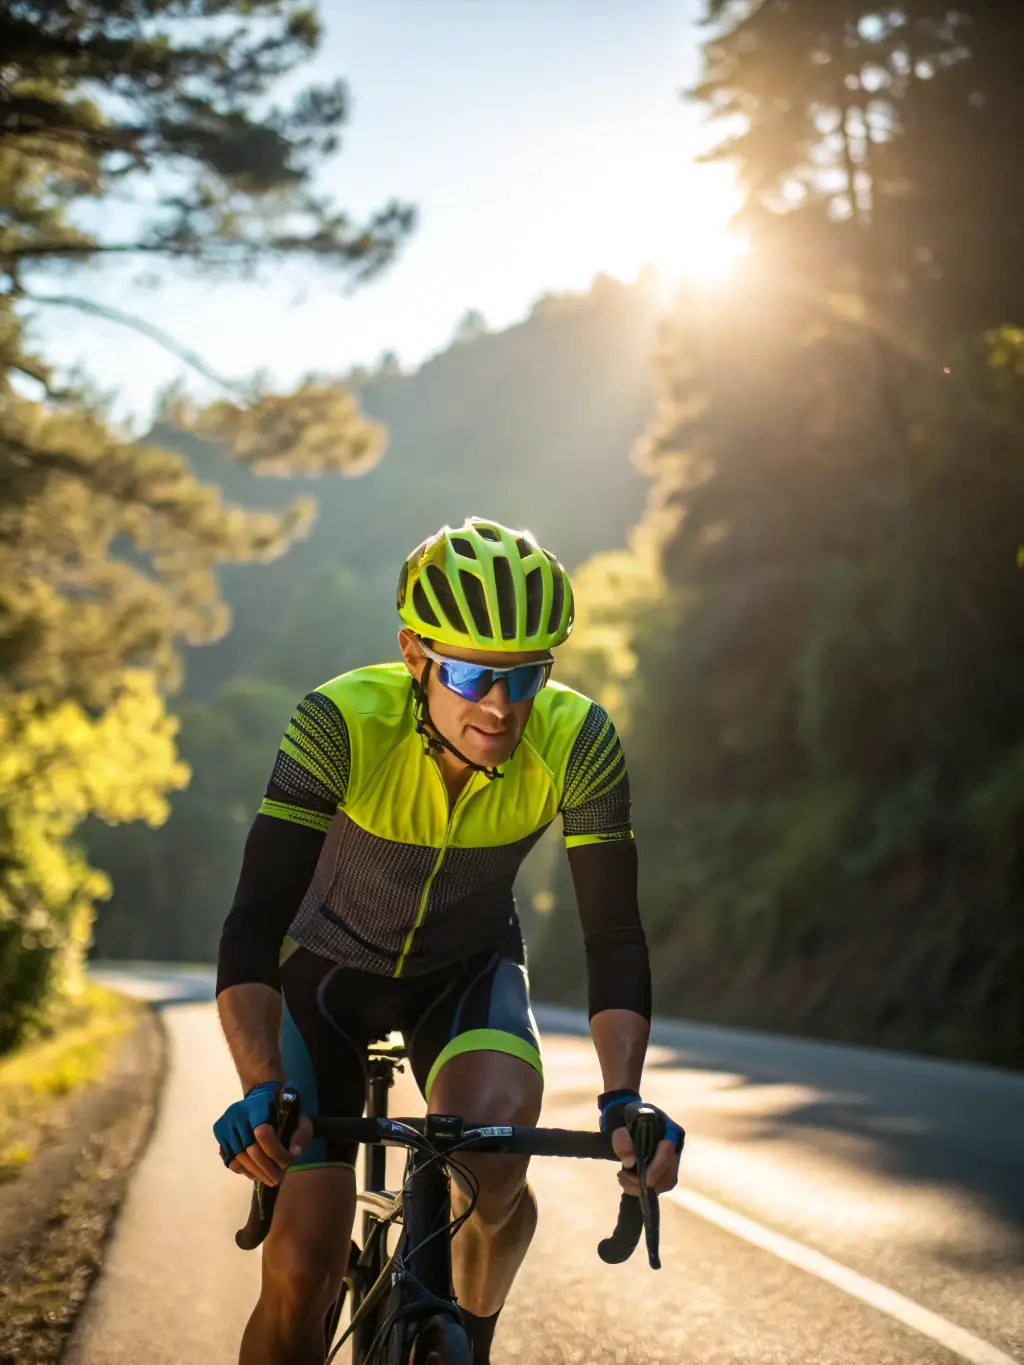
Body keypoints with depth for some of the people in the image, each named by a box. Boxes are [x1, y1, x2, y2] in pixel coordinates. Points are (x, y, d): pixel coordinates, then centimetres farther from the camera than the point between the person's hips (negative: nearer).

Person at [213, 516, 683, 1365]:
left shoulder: (578, 744, -26)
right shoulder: (343, 722, -32)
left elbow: (615, 936, -23)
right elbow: (256, 920, -35)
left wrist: (623, 1097, -38)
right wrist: (260, 1091, -49)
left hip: (468, 972, 1)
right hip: (334, 967, -1)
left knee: (492, 1159, -29)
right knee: (300, 1271, -12)